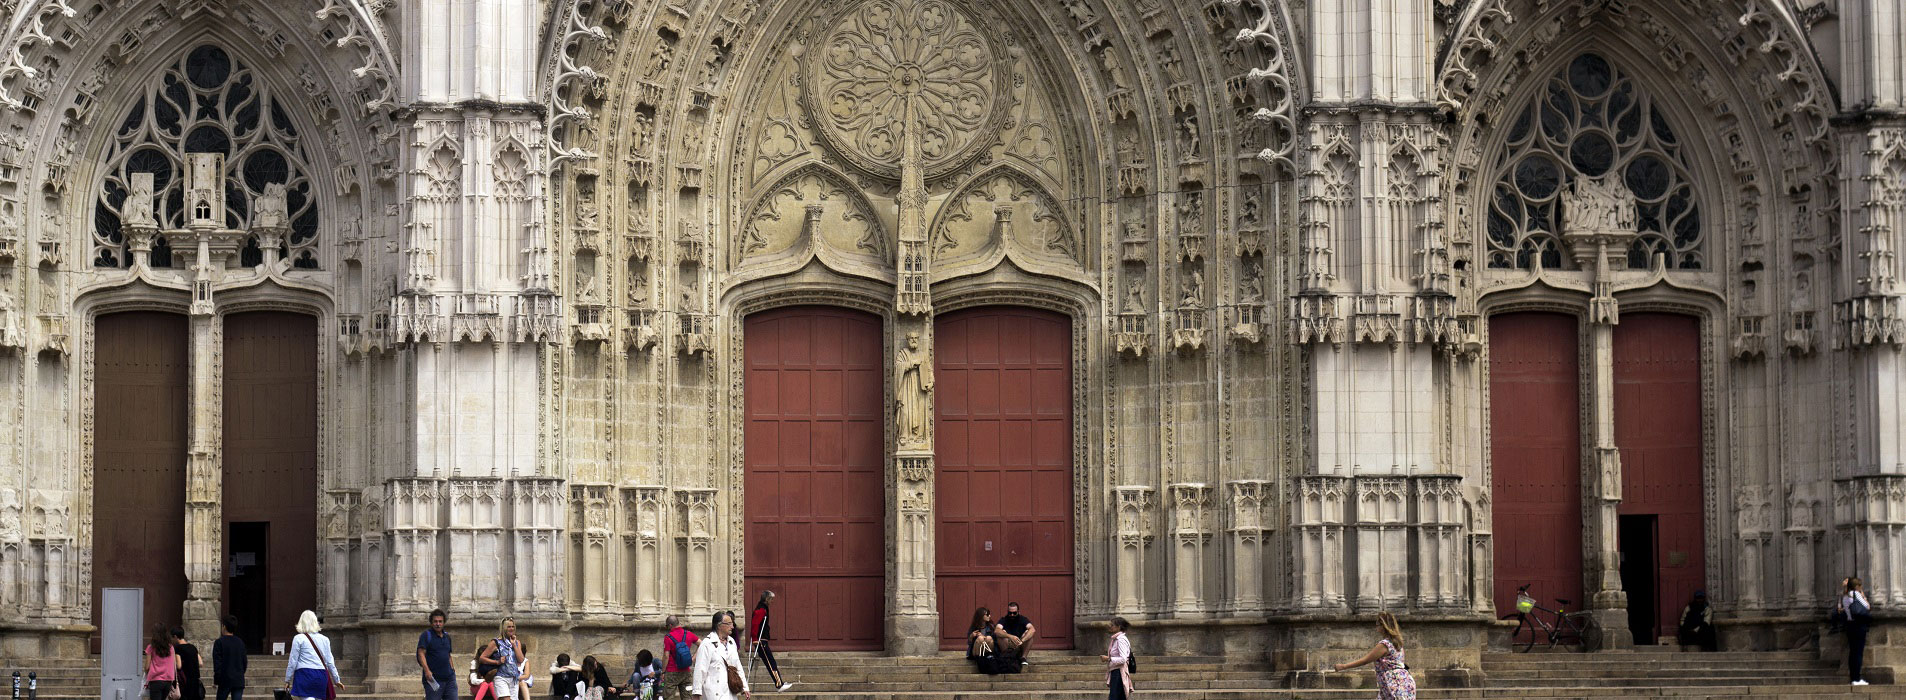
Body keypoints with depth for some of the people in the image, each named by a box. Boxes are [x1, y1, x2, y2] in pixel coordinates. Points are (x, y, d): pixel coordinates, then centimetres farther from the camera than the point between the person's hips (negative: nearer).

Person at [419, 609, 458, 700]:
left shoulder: (447, 636, 17)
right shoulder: (426, 635, -4)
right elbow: (421, 653, -14)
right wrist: (426, 670, -26)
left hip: (449, 678, 6)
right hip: (433, 678, -6)